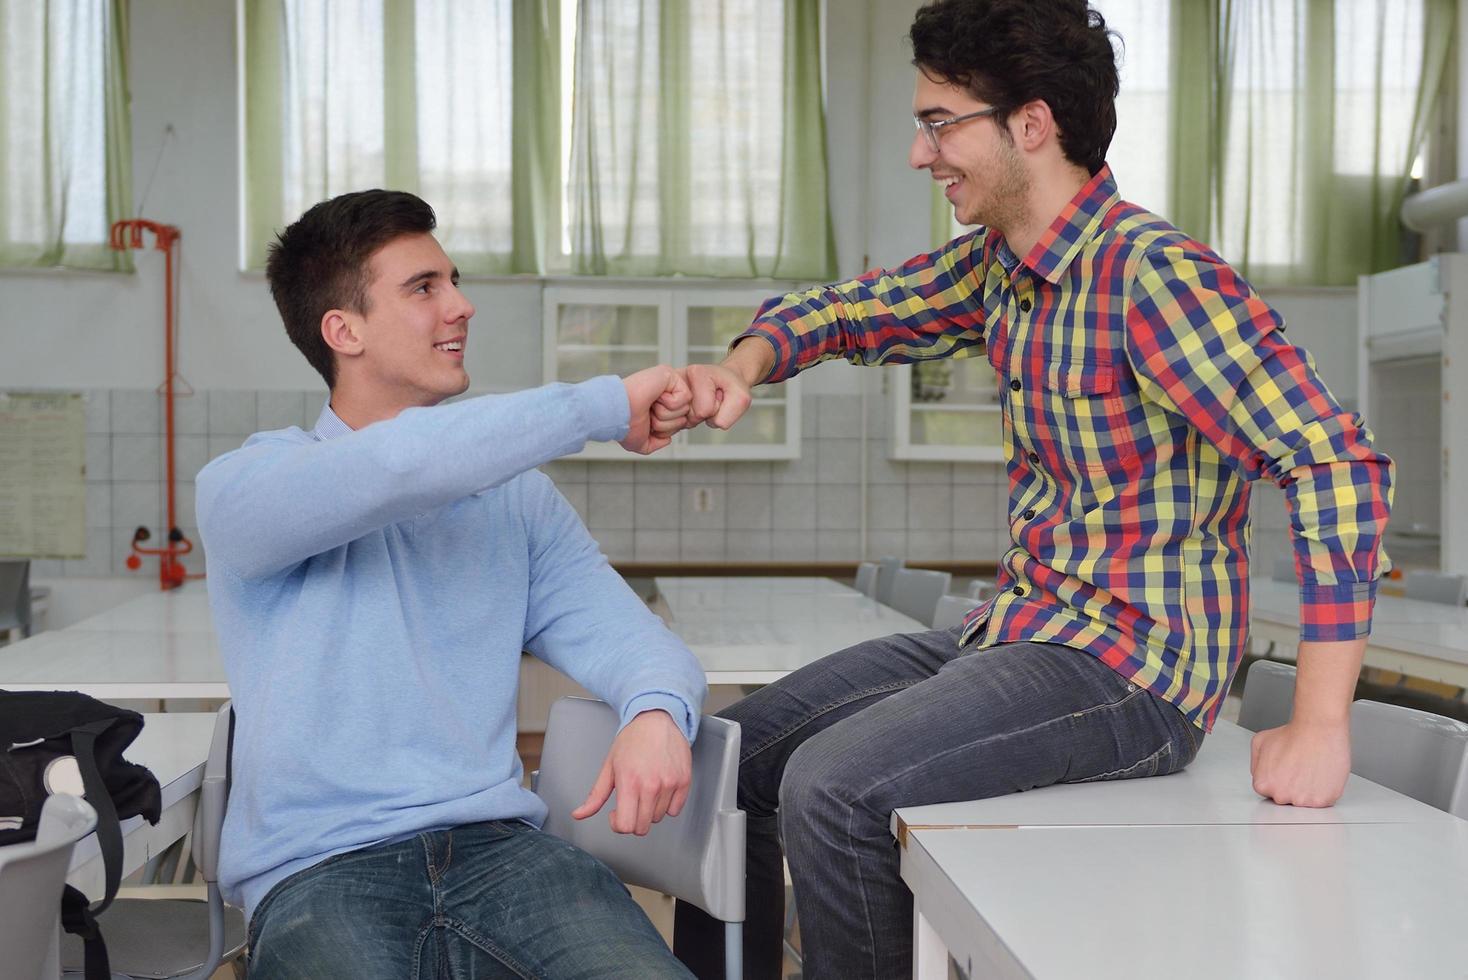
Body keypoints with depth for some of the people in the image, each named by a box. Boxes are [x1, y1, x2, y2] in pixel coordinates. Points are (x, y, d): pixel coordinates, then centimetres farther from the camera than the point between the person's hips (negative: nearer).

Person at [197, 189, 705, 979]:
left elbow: (624, 634, 5)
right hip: (318, 874, -3)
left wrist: (656, 709, -19)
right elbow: (396, 466, -19)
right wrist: (606, 405, -13)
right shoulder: (243, 486, 2)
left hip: (497, 845, 3)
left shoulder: (517, 497, 17)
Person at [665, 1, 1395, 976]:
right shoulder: (997, 265, 6)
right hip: (1019, 633, 9)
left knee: (831, 787, -27)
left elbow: (1339, 463, -24)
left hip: (1135, 670, -9)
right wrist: (744, 365, -5)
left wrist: (1319, 725, -26)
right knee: (739, 751, 8)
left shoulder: (1154, 274, -20)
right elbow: (857, 307, 18)